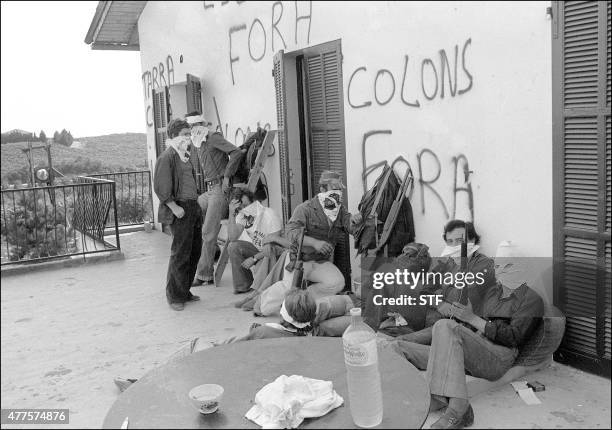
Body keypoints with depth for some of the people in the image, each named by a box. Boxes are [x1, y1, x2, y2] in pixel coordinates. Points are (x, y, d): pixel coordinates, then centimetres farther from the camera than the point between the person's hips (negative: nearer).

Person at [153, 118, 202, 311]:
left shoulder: (185, 155, 16)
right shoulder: (167, 156, -10)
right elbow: (160, 187, -16)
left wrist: (196, 204, 17)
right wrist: (175, 207, -19)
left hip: (193, 208, 9)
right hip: (180, 210, -9)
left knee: (195, 251, 13)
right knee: (180, 254, -3)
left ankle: (184, 291, 26)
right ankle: (175, 297, 9)